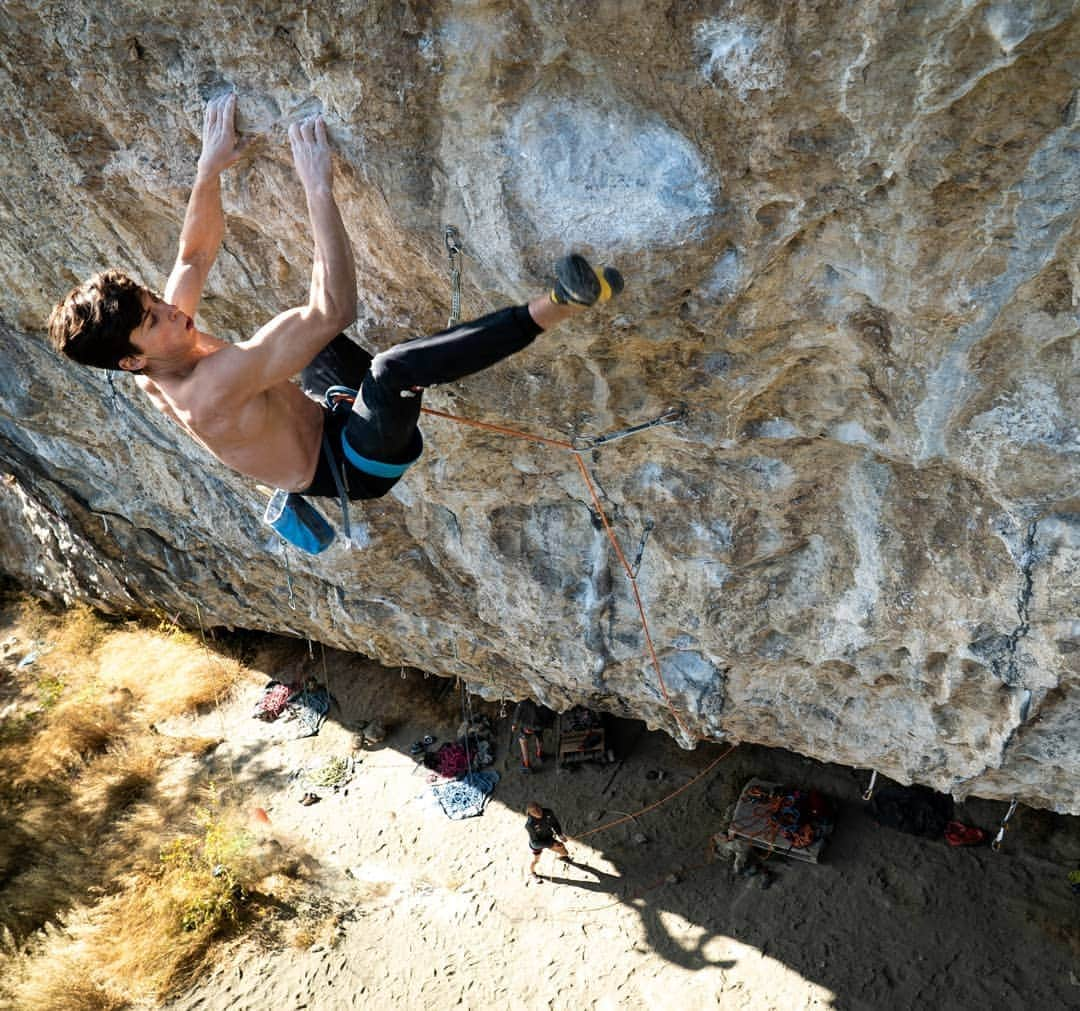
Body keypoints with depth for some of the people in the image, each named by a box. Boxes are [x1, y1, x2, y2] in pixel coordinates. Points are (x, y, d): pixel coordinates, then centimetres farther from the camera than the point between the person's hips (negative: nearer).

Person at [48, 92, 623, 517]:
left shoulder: (159, 369, -4)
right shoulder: (210, 388, -32)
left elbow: (195, 254, 10)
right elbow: (337, 310, -39)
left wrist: (210, 168, 3)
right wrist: (318, 188, -36)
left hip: (322, 420, 10)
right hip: (352, 468, -10)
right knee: (392, 370, -40)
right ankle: (551, 309, -39)